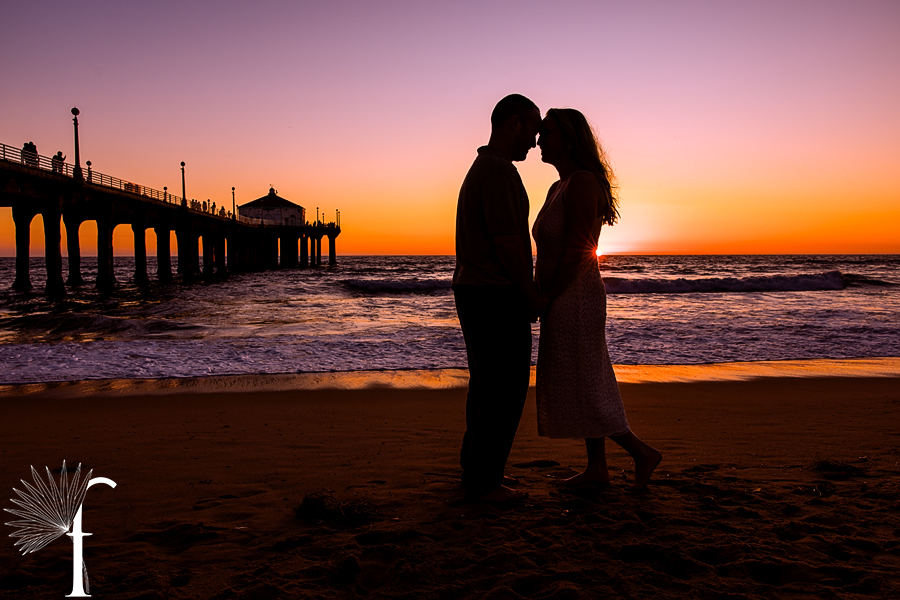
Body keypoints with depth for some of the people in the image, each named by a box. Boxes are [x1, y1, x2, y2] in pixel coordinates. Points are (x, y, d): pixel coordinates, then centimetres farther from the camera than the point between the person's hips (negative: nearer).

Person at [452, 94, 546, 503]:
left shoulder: (480, 169, 18)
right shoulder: (500, 170, -15)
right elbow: (506, 242, -21)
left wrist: (526, 293, 18)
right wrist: (533, 296, -10)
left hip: (474, 291, 11)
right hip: (498, 298, -11)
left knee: (486, 386, 16)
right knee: (505, 389, -3)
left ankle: (477, 468, 26)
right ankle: (483, 481, 5)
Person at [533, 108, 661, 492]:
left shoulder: (583, 183, -15)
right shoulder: (559, 188, 14)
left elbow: (575, 252, -21)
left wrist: (547, 299, -17)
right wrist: (544, 299, 12)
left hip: (572, 300, -10)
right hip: (564, 300, 10)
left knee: (581, 388, -3)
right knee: (582, 386, 12)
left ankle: (642, 453, 8)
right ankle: (596, 468, 20)